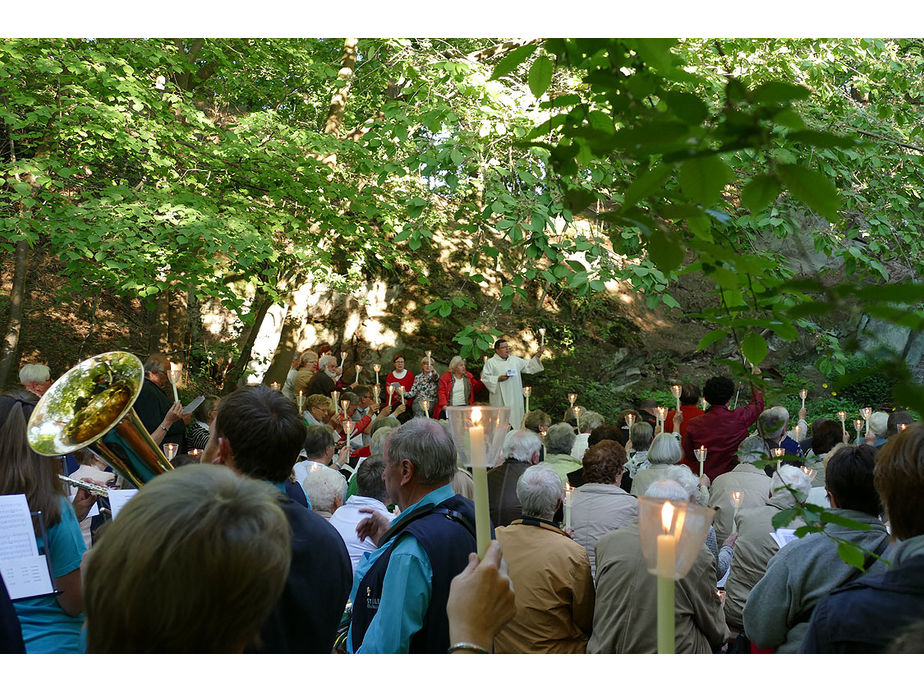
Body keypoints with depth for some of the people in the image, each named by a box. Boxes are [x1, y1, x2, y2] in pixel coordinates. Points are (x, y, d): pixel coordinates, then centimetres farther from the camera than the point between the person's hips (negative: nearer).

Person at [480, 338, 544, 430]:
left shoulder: (515, 360, 15)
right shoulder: (490, 362, 2)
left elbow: (529, 366, 16)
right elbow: (484, 377, -4)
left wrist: (538, 356, 3)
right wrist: (498, 379, -16)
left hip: (515, 398, 5)